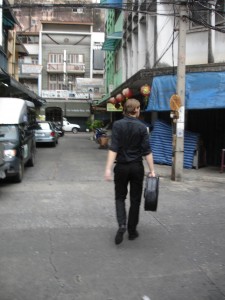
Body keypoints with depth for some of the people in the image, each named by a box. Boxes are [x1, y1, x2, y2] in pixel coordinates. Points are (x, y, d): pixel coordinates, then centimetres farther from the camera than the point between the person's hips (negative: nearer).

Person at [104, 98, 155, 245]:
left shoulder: (118, 125, -7)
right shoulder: (142, 127, -5)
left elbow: (113, 148, -13)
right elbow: (147, 150, -8)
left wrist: (108, 168, -13)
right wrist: (152, 170, -4)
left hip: (121, 166, 0)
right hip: (137, 167, 0)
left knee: (120, 197, 14)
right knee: (135, 199, 12)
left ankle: (122, 225, -8)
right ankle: (132, 231, 19)